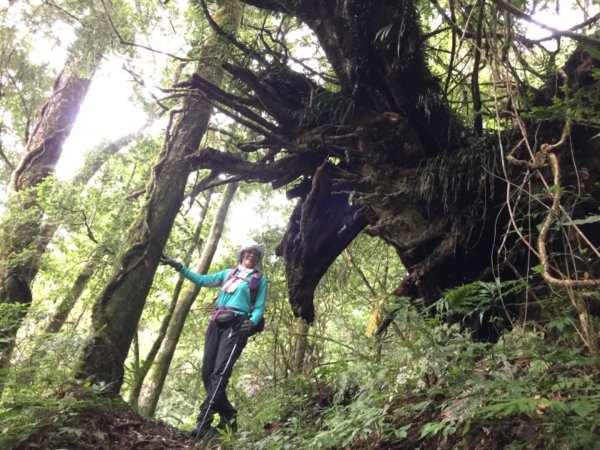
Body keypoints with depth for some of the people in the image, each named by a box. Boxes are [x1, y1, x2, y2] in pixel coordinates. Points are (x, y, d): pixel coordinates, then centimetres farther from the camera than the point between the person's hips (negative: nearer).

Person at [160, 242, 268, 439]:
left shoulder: (260, 279, 13)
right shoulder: (229, 273, 25)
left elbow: (259, 307, 4)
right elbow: (203, 280, 24)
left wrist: (252, 322, -17)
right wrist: (178, 266, 20)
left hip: (237, 325, -5)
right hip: (217, 323, 5)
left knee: (220, 372, -17)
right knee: (207, 372, -1)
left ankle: (203, 423, -20)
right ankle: (228, 415, 12)